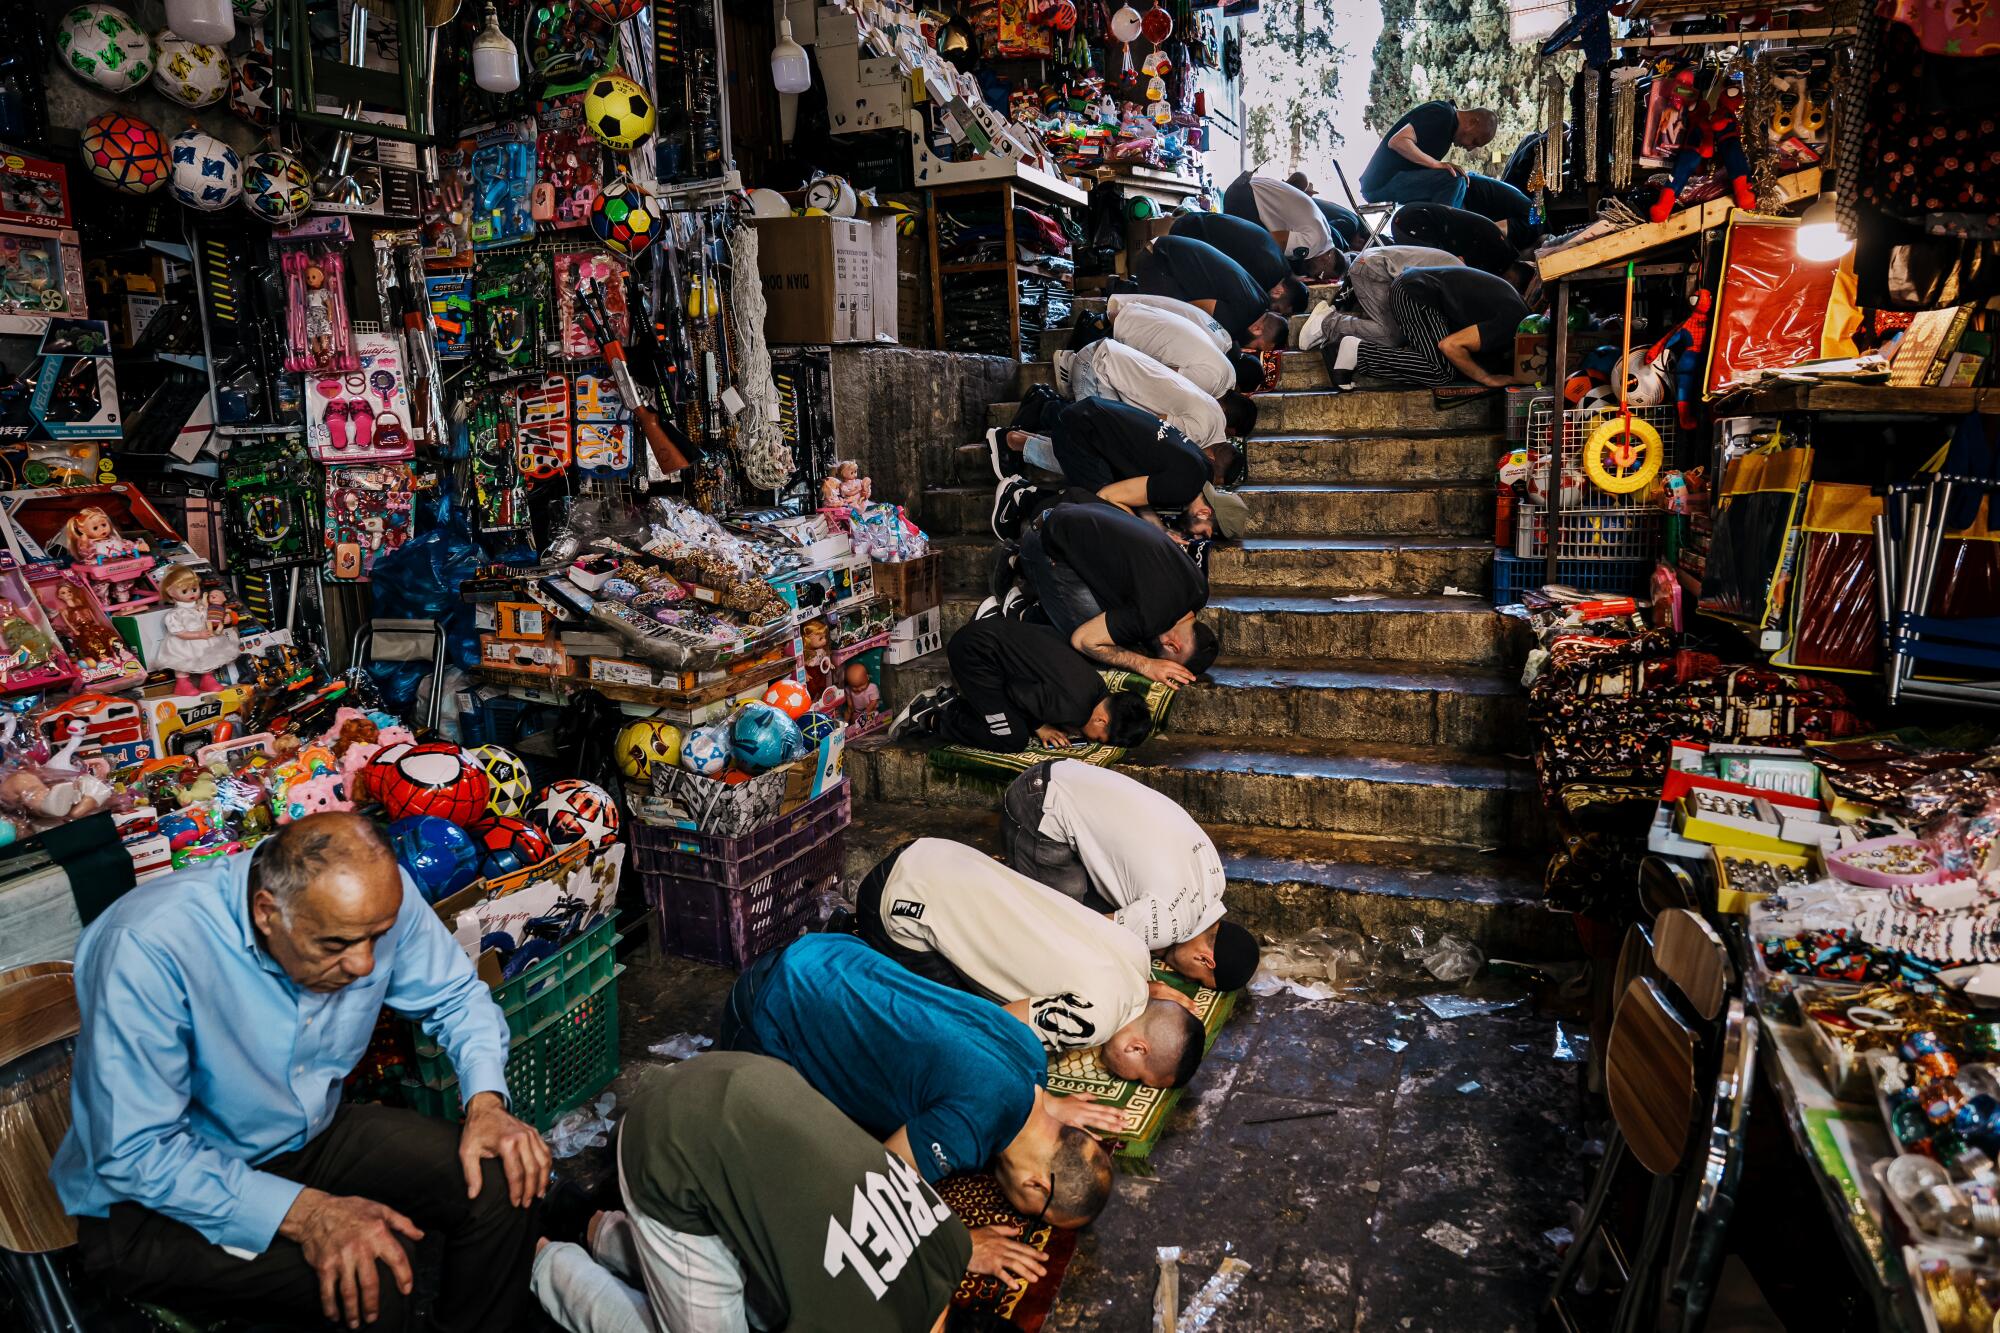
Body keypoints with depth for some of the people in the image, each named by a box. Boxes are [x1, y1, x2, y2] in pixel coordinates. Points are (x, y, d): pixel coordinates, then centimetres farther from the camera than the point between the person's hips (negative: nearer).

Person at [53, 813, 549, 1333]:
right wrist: (304, 1213, -36)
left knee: (503, 1181, -12)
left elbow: (458, 995, -1)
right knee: (369, 1285, -28)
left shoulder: (379, 897, -18)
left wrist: (486, 1103, -18)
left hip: (310, 1134, 5)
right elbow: (136, 1154, -28)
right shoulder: (147, 948, -31)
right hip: (150, 1193, -5)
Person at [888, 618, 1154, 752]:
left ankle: (950, 697, 16)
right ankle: (930, 719, 0)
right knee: (1013, 739, -13)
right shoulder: (1071, 707, -28)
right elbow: (1015, 691, -19)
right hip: (974, 650, -9)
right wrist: (1039, 727, -5)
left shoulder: (1098, 688, -1)